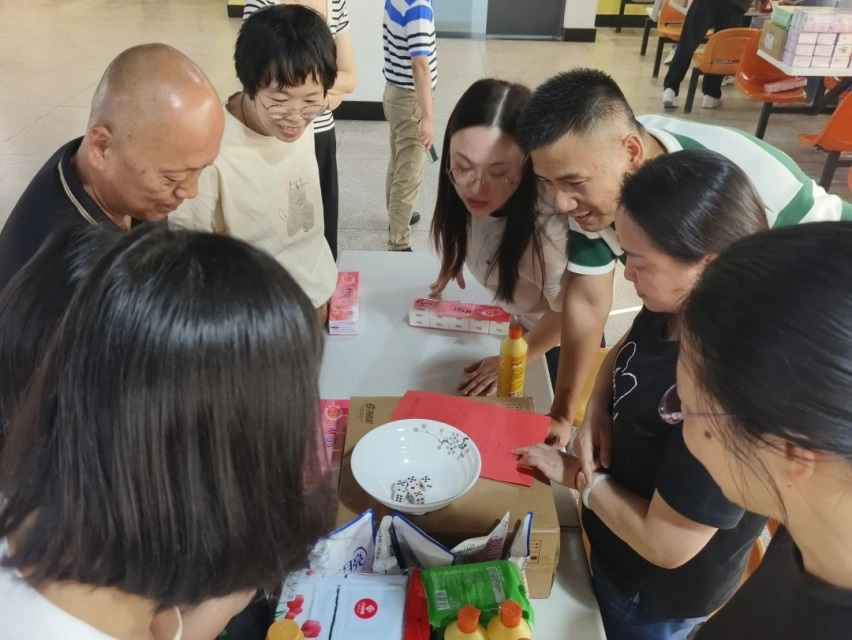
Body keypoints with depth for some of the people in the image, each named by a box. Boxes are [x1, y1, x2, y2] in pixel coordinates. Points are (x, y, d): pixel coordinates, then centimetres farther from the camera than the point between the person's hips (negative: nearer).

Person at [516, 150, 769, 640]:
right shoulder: (675, 309, -15)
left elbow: (666, 544, -32)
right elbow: (626, 351, 8)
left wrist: (578, 475, -18)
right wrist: (594, 417, -10)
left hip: (657, 590, -6)